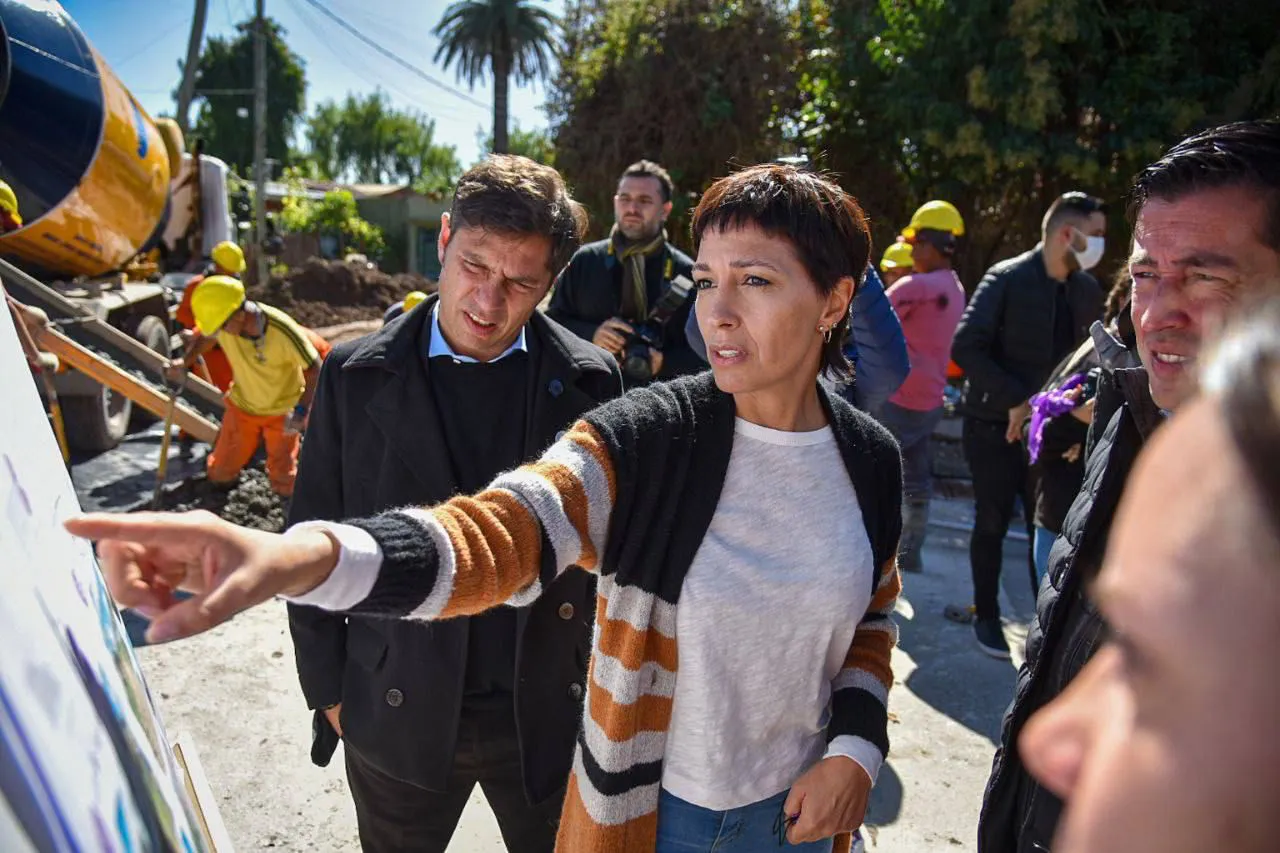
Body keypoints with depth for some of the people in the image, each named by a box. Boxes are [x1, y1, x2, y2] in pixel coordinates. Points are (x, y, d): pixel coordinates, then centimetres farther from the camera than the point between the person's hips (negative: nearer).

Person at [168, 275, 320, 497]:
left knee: (283, 485, -1)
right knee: (220, 474, 12)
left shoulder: (283, 331, -33)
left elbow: (314, 369, -23)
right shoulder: (221, 321, -21)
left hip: (281, 411, -3)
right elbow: (206, 337, 4)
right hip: (242, 406, 4)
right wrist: (185, 361, -10)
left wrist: (301, 411, -31)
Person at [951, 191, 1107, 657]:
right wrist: (1015, 400, -21)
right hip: (995, 425, -4)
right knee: (992, 524, 6)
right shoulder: (1007, 279, -10)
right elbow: (966, 347, -17)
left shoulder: (1088, 289, 7)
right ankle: (986, 617, 23)